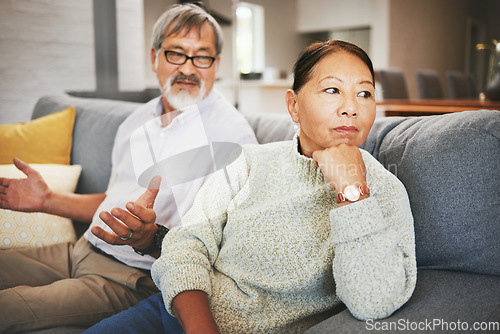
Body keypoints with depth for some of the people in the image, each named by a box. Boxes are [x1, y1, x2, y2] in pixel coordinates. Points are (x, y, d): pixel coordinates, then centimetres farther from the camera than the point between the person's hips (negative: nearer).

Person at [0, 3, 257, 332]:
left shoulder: (232, 134, -13)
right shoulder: (136, 122, 12)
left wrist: (152, 238, -35)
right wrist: (47, 200, 15)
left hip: (136, 278, -7)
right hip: (80, 252, 8)